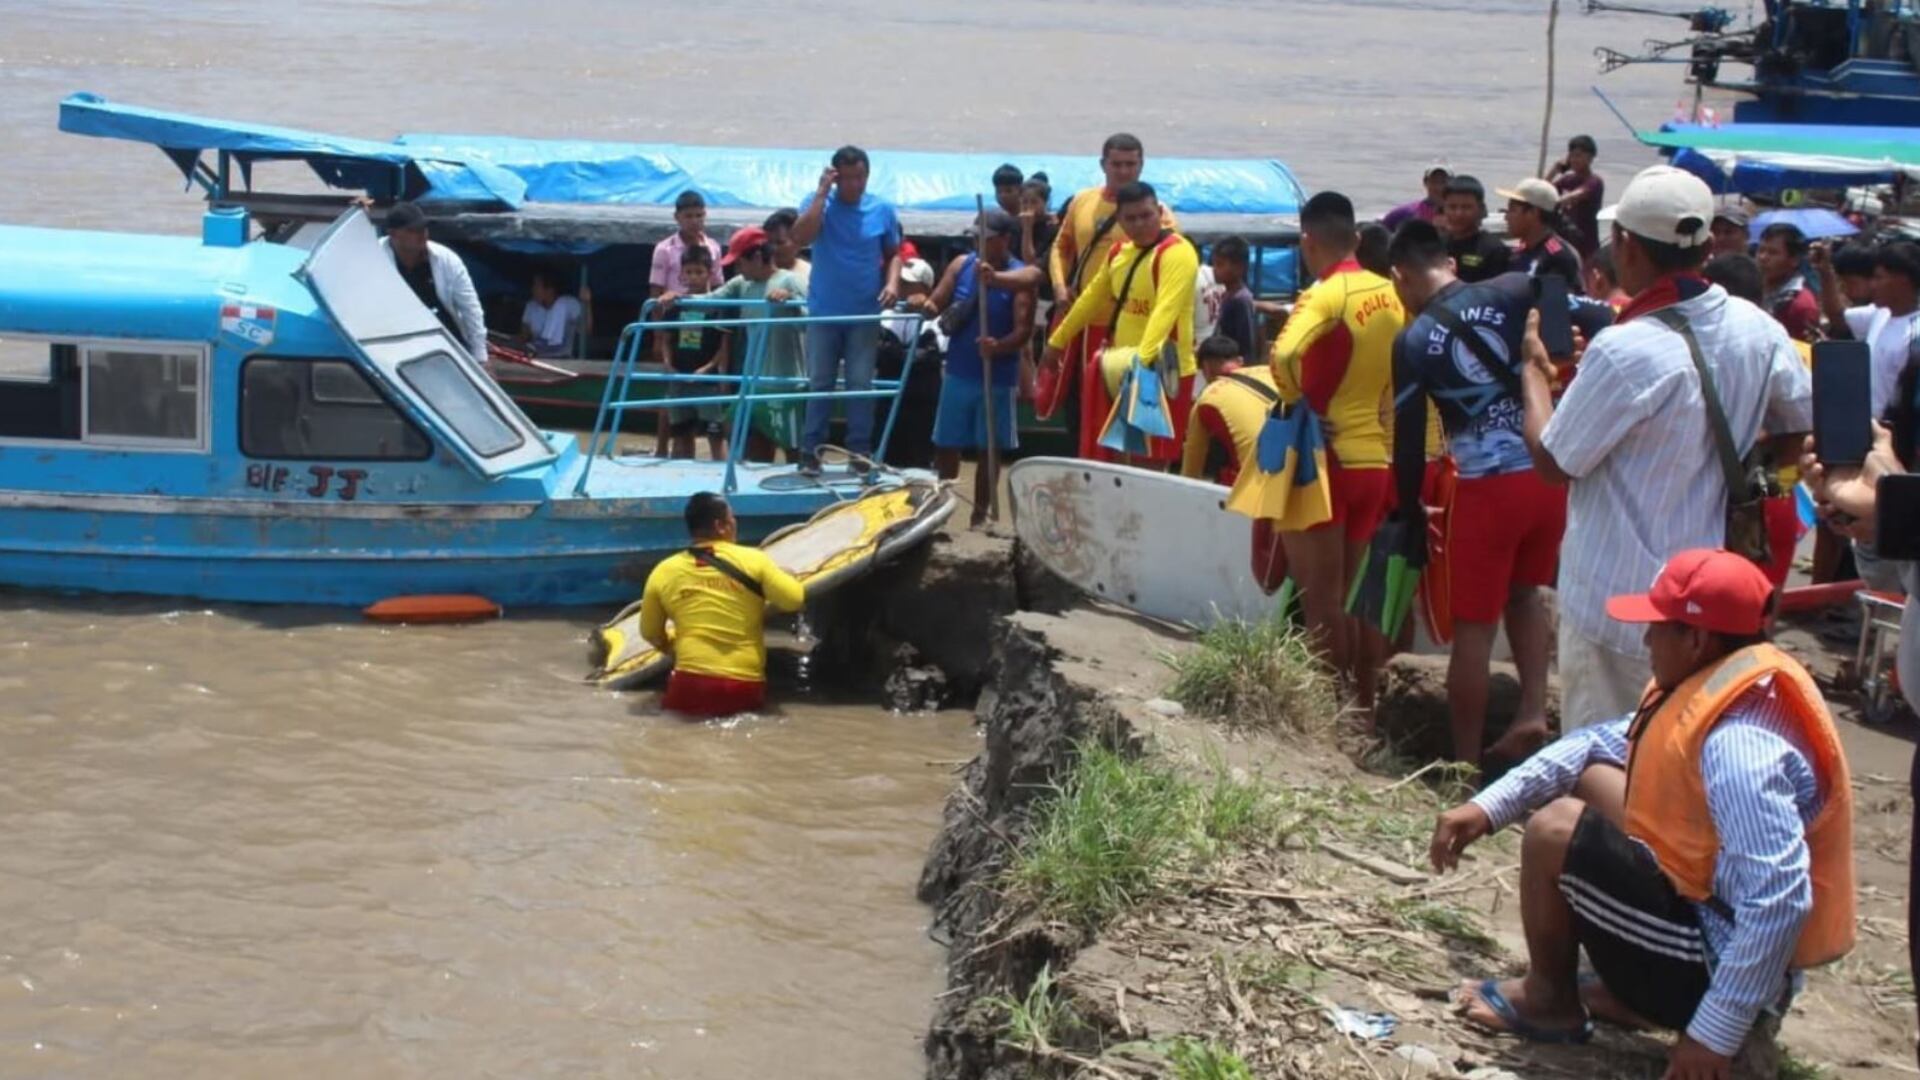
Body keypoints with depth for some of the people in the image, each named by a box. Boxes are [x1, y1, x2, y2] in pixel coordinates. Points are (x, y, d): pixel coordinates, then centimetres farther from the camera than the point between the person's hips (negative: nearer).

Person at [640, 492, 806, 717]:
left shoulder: (664, 572, 3)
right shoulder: (752, 559, -2)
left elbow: (650, 633, 13)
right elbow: (795, 600, -6)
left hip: (691, 688, -1)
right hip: (746, 689, 1)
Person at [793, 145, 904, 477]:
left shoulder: (883, 210, 1)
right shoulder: (819, 204, -3)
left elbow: (894, 253, 10)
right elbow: (800, 237, -21)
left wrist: (892, 282, -10)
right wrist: (823, 192, -19)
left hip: (865, 314, 1)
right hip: (824, 312, -1)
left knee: (861, 384, 3)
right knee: (819, 384, 5)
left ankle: (859, 453, 9)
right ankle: (810, 451, 10)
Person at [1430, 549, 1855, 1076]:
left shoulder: (1737, 744, -30)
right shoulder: (1714, 686, 1)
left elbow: (1782, 902, -36)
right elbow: (1599, 744, 11)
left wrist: (1714, 1035, -32)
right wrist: (1487, 807, 2)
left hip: (1722, 964, -10)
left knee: (1554, 831, -14)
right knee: (1593, 777, 17)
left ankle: (1550, 1003, 11)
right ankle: (1628, 991, 19)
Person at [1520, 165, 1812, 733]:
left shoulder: (1625, 351, -25)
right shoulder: (1759, 331, -4)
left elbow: (1553, 462, -15)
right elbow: (1809, 423, 12)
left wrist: (1535, 370, 0)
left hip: (1617, 606, -7)